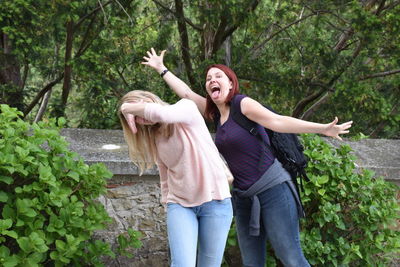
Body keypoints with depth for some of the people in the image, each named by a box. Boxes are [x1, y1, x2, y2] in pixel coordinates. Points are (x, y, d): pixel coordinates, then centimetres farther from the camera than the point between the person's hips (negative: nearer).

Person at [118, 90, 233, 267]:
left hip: (215, 200, -4)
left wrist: (128, 108, -15)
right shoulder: (154, 140, 11)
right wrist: (168, 205, 10)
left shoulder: (187, 108, -7)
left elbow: (161, 114, -29)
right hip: (180, 204, 4)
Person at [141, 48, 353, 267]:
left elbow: (278, 121, -19)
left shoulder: (242, 104, -9)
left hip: (272, 189, -7)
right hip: (243, 197, 7)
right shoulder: (216, 112, 12)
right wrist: (161, 69, 31)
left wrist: (323, 129, -30)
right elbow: (186, 93, 22)